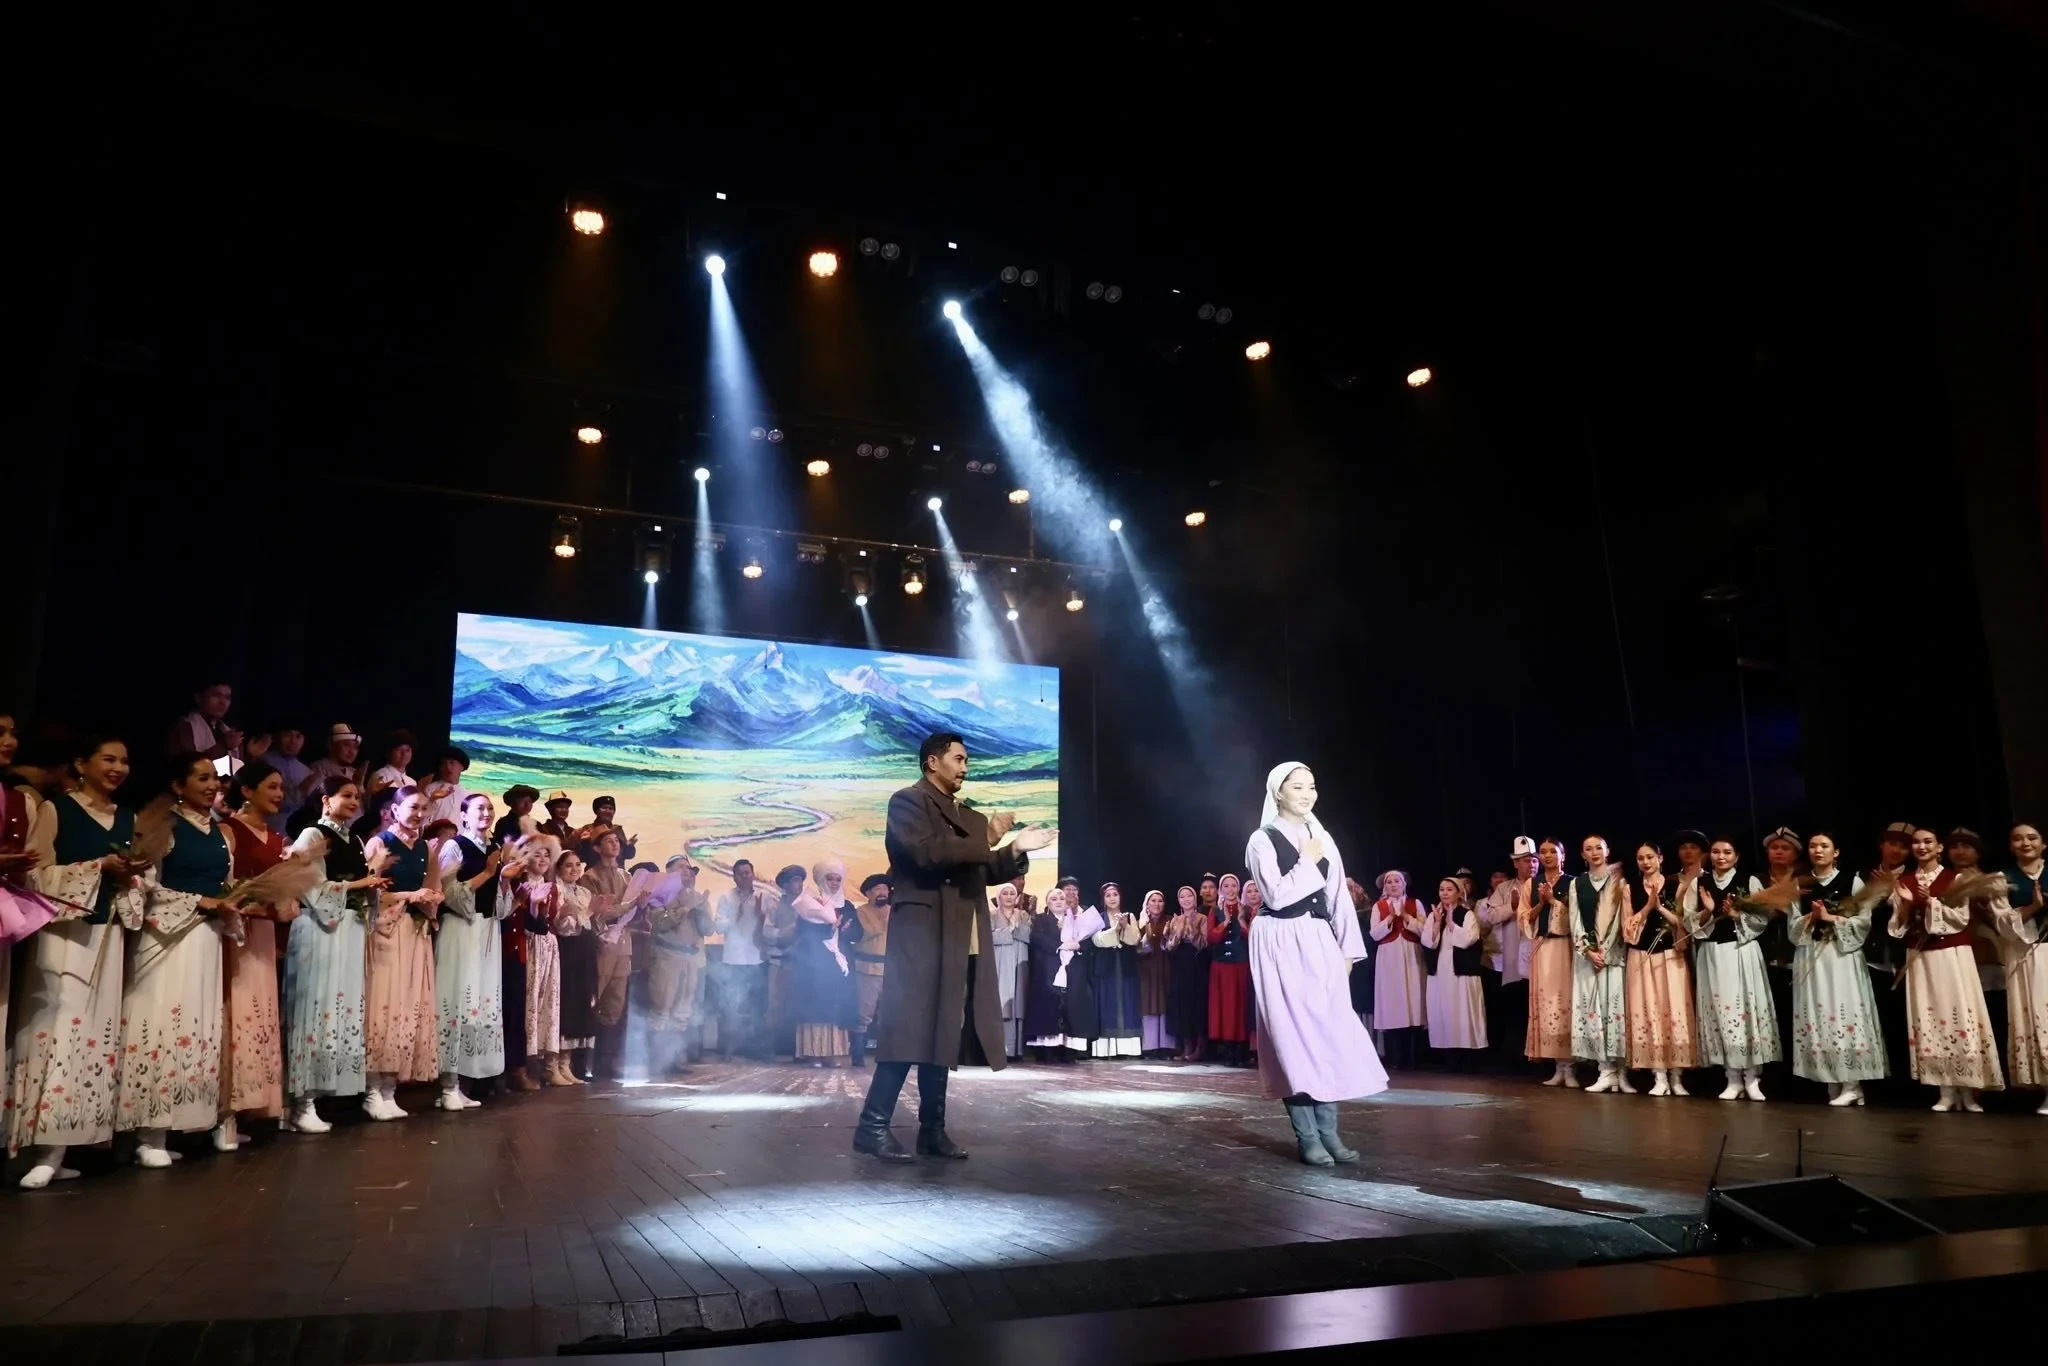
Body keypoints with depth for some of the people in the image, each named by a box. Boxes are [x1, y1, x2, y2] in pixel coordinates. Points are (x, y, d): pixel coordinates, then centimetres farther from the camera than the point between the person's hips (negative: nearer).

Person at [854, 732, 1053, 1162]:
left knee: (941, 1033, 9)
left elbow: (984, 871, 24)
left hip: (963, 940, 8)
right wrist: (985, 839, -15)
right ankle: (873, 1125, -7)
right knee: (910, 1030, -11)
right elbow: (927, 853, -19)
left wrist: (1015, 849, 9)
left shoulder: (966, 815, 21)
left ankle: (932, 1129, 13)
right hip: (923, 932, -8)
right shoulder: (908, 802, -3)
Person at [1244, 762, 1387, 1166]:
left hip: (1320, 943, 6)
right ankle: (1307, 1136, -1)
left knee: (1330, 1032, 2)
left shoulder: (1323, 838, 12)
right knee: (1294, 1033, -5)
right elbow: (1277, 896, -16)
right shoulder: (1262, 840, -5)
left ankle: (1328, 1131, 8)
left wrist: (1348, 948, 7)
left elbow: (1340, 896, 12)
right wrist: (1306, 861, -9)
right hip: (1282, 944, -5)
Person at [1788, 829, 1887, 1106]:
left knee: (1846, 1014, -7)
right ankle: (1833, 1084, 7)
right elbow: (1792, 927, 8)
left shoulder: (1853, 882, 3)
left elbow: (1864, 922, -4)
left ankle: (1852, 1084, -2)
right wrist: (1811, 917, -10)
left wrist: (1832, 918, -13)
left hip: (1843, 956, -3)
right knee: (1816, 1016, 1)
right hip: (1810, 958, 3)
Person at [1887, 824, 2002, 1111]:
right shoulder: (1904, 882, 9)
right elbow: (1898, 927, 7)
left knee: (1959, 1016, -6)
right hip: (1919, 958, 3)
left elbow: (1962, 918, -7)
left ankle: (1968, 1090, 1)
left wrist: (1931, 901, -18)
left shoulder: (1954, 878, 1)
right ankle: (1947, 1091, 4)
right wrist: (1905, 905, -10)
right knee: (1929, 1019, 0)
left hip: (1952, 955, -3)